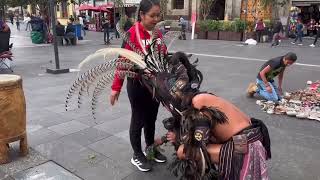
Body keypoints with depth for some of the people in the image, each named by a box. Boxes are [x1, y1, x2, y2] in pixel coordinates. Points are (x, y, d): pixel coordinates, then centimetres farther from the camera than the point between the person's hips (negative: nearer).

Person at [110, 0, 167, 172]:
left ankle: (151, 147, 39)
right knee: (138, 120, 8)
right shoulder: (132, 33, -15)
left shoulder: (158, 34, 4)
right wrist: (116, 88, -13)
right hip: (137, 84, -6)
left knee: (152, 118, 19)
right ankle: (137, 155, 26)